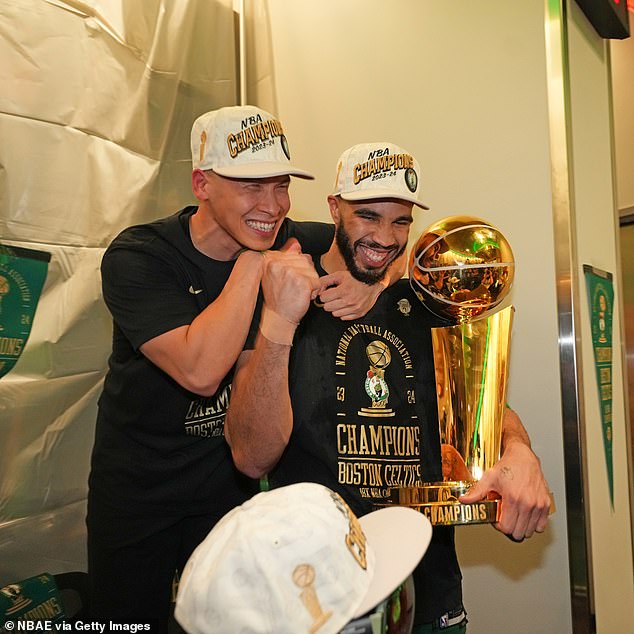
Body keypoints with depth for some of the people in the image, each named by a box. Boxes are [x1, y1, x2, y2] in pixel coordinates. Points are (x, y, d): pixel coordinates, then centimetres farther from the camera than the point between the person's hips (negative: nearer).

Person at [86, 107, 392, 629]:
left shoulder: (290, 243, -10)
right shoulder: (137, 258, -22)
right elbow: (200, 370, -34)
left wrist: (370, 282, -20)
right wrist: (254, 266, -30)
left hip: (233, 480, 3)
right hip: (136, 487, -2)